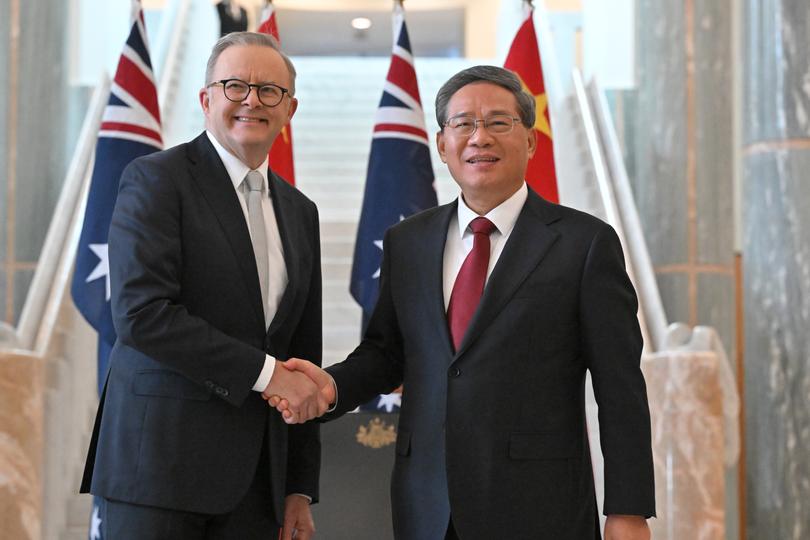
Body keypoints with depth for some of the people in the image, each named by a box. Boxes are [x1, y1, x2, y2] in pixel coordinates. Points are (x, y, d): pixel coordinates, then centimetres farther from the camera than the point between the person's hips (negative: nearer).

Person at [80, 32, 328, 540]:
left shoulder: (300, 212, 16)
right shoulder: (155, 179, -3)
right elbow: (140, 312, -16)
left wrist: (301, 488, 12)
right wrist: (265, 373, -15)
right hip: (161, 458, -5)